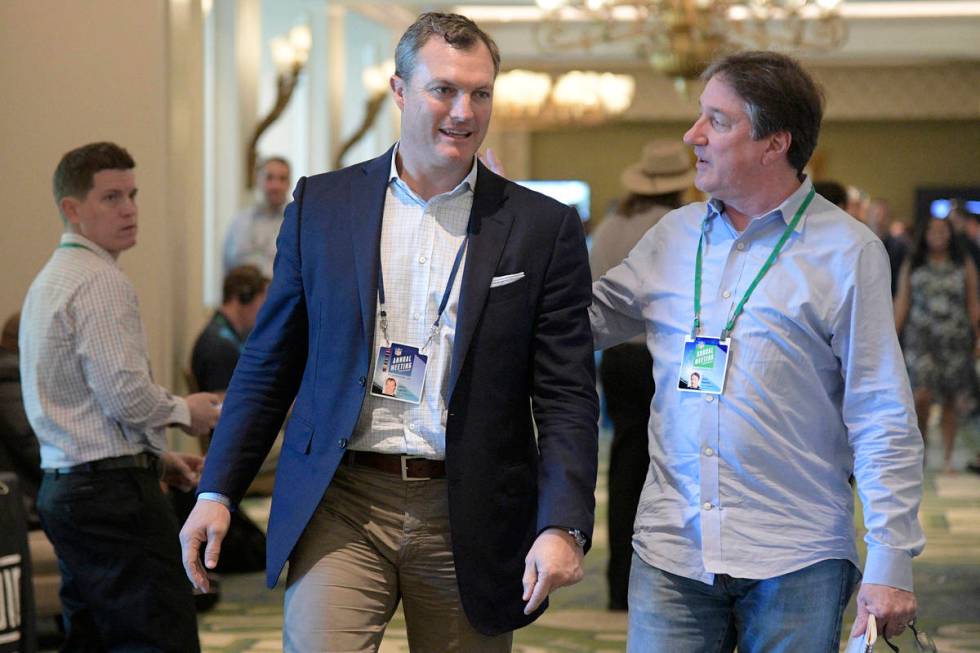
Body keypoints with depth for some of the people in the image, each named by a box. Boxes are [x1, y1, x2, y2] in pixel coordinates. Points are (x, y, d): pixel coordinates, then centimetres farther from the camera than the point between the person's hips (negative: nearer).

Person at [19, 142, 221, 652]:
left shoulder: (49, 281, 20)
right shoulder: (101, 280, -12)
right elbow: (126, 395, -20)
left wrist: (157, 457, 19)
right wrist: (184, 411, -1)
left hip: (63, 486, 10)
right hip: (113, 489, -10)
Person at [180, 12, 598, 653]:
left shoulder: (543, 228, 2)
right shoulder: (321, 205, 6)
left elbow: (567, 396, -1)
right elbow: (269, 364, 10)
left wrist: (563, 526, -14)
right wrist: (218, 491, 4)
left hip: (466, 518, 0)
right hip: (341, 505, 0)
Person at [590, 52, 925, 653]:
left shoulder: (848, 252, -3)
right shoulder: (675, 236, 11)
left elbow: (884, 423, -4)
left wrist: (892, 564, -9)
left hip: (796, 562, -3)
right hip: (671, 551, 4)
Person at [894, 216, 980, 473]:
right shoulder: (911, 267, 8)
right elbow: (901, 303, 8)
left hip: (956, 341, 1)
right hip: (922, 338, -1)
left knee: (951, 400, 1)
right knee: (923, 394, -16)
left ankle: (947, 458, 9)